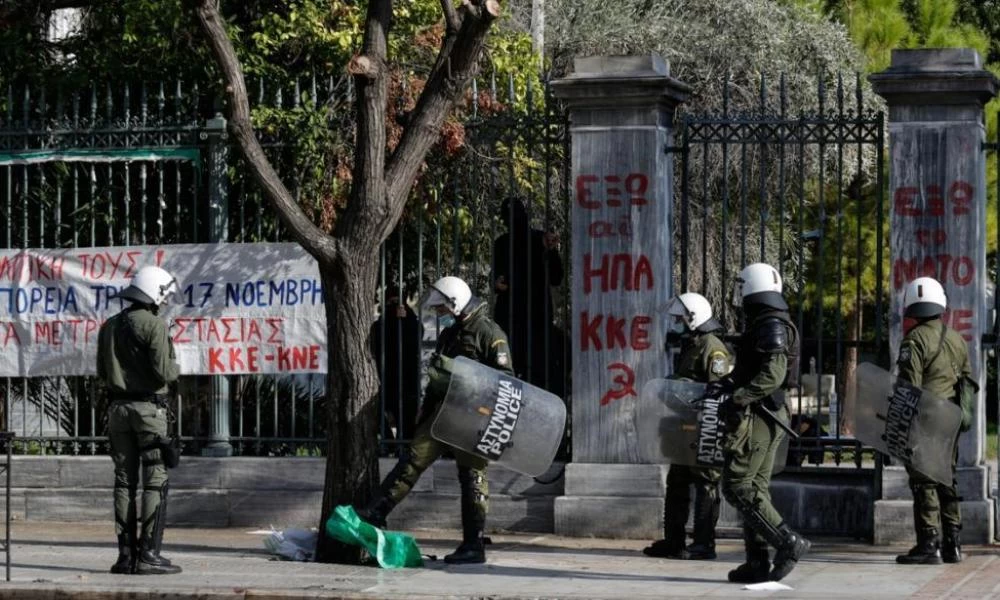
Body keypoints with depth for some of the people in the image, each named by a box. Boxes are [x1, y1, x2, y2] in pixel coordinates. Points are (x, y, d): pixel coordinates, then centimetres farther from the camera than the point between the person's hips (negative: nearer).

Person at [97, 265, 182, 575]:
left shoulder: (109, 326, 9)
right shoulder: (154, 325, -11)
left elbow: (102, 372, 12)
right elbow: (163, 373, -16)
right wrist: (174, 367, 5)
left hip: (118, 407, 6)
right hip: (149, 407, -6)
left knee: (125, 480, 8)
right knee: (155, 482, -4)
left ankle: (126, 553, 6)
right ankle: (148, 554, -9)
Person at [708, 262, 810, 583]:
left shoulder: (771, 326, -14)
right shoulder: (766, 324, 18)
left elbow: (773, 374, -24)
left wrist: (738, 397, -25)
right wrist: (727, 383, 12)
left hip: (758, 416, -11)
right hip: (767, 416, 11)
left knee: (738, 486, -11)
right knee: (755, 488, 11)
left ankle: (788, 542, -13)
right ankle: (758, 562, 12)